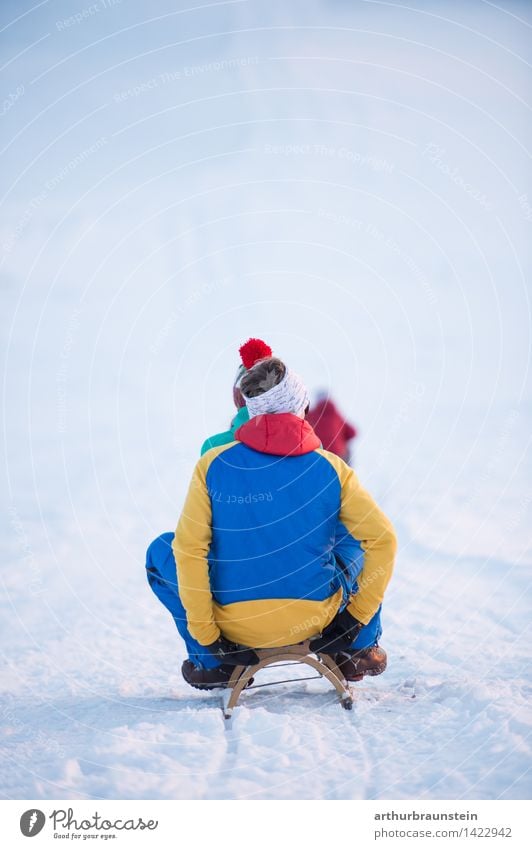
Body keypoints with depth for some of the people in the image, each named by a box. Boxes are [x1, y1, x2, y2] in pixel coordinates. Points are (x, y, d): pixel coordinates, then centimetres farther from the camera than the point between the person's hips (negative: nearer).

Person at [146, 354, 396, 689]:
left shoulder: (213, 464, -6)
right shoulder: (331, 468, -4)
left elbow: (189, 549, -11)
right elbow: (383, 539, -6)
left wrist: (205, 636, -6)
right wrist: (358, 618, 3)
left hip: (236, 624, -1)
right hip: (316, 620, 1)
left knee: (161, 552, 23)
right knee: (359, 536, 27)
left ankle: (213, 663, 15)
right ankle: (359, 648, 20)